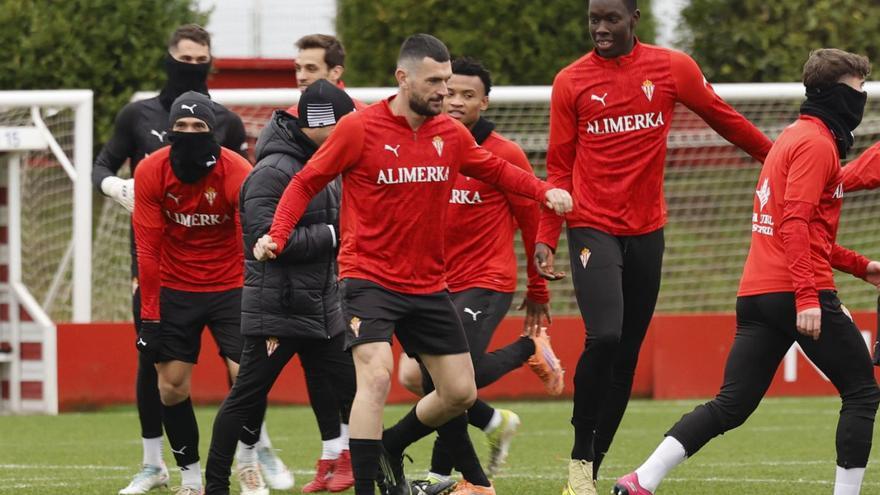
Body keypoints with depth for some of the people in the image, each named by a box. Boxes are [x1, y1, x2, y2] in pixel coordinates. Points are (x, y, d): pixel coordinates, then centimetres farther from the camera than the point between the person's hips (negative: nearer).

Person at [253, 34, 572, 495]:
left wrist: (545, 191, 0)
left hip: (428, 284, 6)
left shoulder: (450, 133, 2)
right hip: (369, 279, -6)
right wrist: (276, 236, -19)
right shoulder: (359, 128, -12)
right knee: (376, 376, -25)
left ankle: (391, 446, 37)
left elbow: (496, 169, 17)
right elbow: (306, 182, -4)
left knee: (460, 392, 11)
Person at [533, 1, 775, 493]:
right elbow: (559, 169, 4)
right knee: (604, 338, -21)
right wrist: (545, 239, -3)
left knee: (626, 358, 5)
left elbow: (725, 119, 14)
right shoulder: (571, 82, 0)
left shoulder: (672, 68, 1)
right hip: (592, 228, -3)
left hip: (646, 231, 3)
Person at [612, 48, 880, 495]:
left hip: (757, 296, 9)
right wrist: (807, 297, -25)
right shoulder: (816, 143, -8)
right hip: (798, 292, -9)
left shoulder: (793, 137, 23)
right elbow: (796, 223, -19)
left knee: (730, 406, 4)